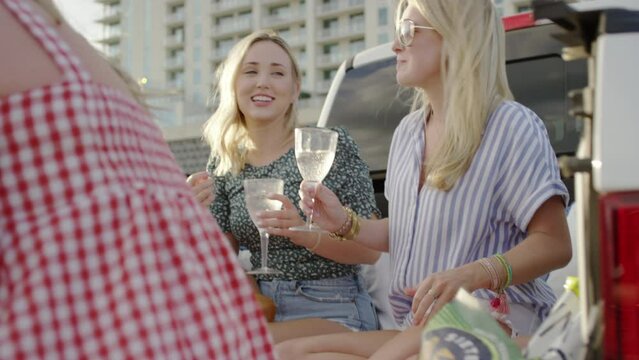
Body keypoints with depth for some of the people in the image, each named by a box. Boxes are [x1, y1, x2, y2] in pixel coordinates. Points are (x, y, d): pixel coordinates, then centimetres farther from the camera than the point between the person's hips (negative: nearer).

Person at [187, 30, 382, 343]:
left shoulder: (332, 145, -7)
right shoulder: (224, 165, 4)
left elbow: (371, 250, -8)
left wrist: (304, 233, -26)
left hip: (333, 313, -4)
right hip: (263, 309, 4)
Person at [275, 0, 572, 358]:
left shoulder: (512, 126, -7)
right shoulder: (408, 131, 16)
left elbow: (554, 244, -13)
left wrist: (475, 274, -29)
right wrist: (346, 222, 7)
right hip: (418, 326, 7)